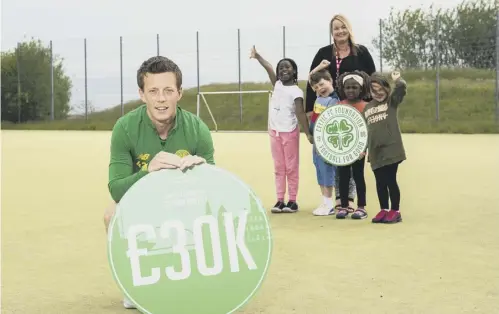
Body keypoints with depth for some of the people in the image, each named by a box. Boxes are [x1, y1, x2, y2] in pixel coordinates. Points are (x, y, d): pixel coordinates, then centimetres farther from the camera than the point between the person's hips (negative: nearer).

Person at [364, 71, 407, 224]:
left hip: (391, 149, -4)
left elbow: (402, 88, -18)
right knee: (380, 182, 10)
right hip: (375, 152, 5)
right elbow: (364, 130, 15)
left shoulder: (392, 101, 2)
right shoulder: (367, 108, 13)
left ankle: (395, 211, 9)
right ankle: (384, 210, 21)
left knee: (390, 180, -2)